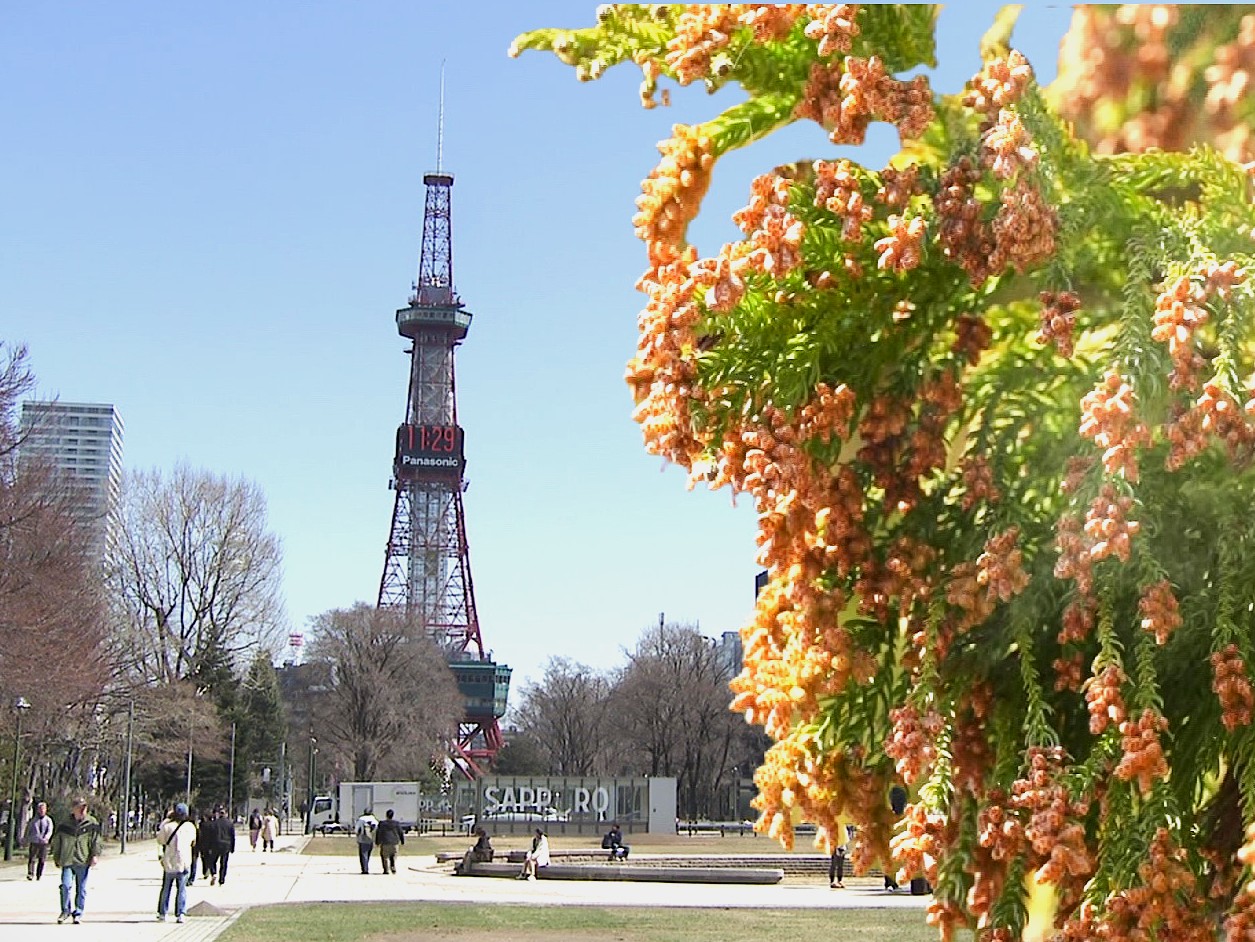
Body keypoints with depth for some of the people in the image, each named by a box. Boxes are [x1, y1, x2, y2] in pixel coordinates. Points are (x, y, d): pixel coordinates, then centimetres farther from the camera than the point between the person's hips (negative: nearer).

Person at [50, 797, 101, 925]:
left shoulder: (92, 823, 4)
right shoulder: (64, 825, 5)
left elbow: (96, 840, 4)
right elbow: (56, 842, 14)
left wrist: (95, 855, -7)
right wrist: (56, 858, 14)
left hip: (83, 861, 0)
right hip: (67, 861, 0)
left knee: (81, 889, 3)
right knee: (66, 886, -10)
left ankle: (78, 913, 13)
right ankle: (65, 911, 9)